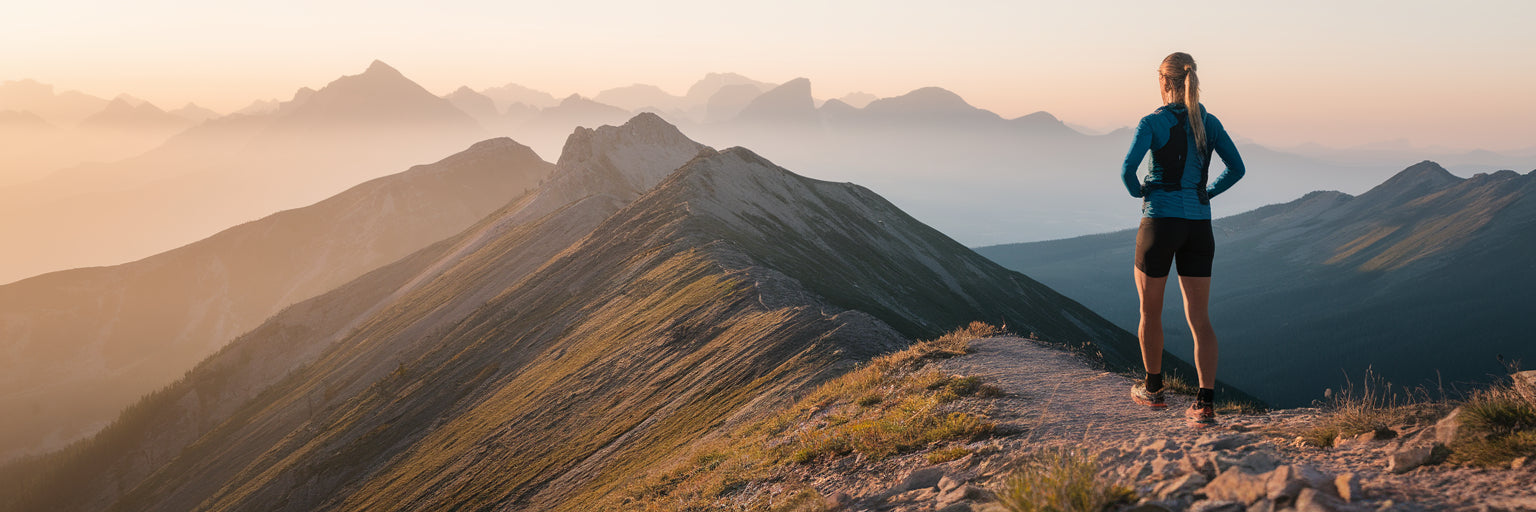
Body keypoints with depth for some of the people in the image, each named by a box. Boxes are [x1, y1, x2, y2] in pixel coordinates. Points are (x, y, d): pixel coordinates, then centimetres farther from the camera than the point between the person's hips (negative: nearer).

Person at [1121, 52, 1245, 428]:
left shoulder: (1153, 122, -9)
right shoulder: (1209, 122, 6)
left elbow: (1128, 170, -19)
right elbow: (1236, 168, 6)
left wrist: (1139, 192, 0)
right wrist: (1206, 194, 14)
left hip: (1160, 223, -4)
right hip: (1199, 226, 4)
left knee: (1150, 312, 16)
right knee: (1199, 319, 3)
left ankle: (1153, 389, 30)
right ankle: (1205, 404, -10)